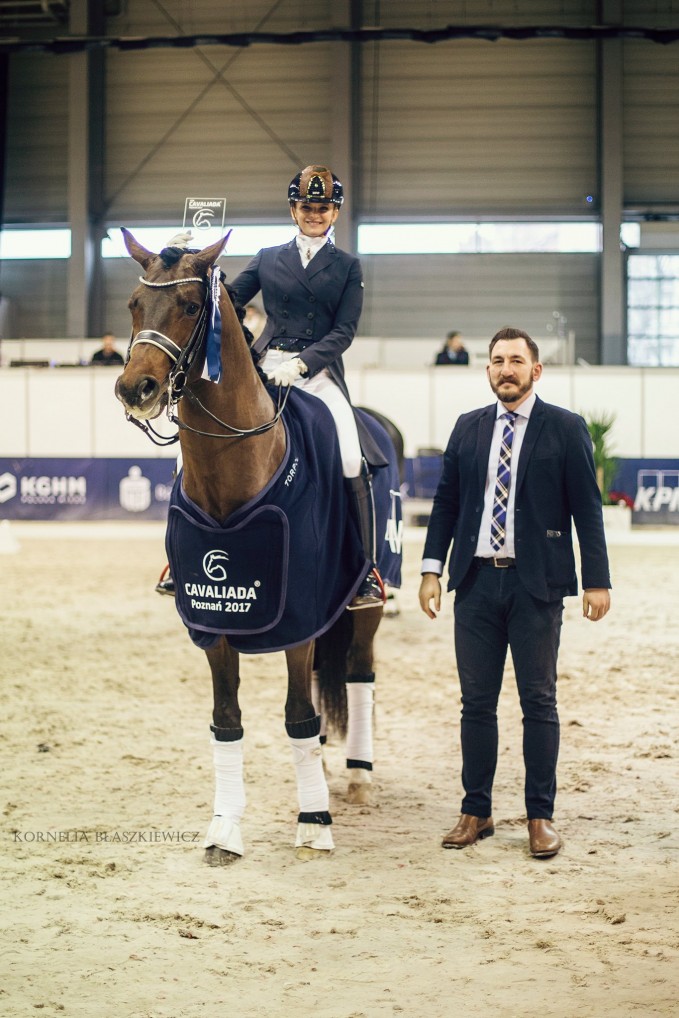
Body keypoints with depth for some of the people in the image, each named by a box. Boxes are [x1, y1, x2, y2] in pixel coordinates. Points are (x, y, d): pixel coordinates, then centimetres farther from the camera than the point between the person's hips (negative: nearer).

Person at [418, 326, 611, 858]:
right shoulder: (468, 428, 10)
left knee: (539, 702, 2)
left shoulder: (566, 429, 0)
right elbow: (446, 501, 11)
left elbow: (587, 509, -2)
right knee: (477, 701, 8)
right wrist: (432, 569, 3)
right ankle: (477, 811, 16)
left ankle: (541, 816, 10)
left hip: (536, 584, -3)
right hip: (477, 580, 3)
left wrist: (597, 580, -7)